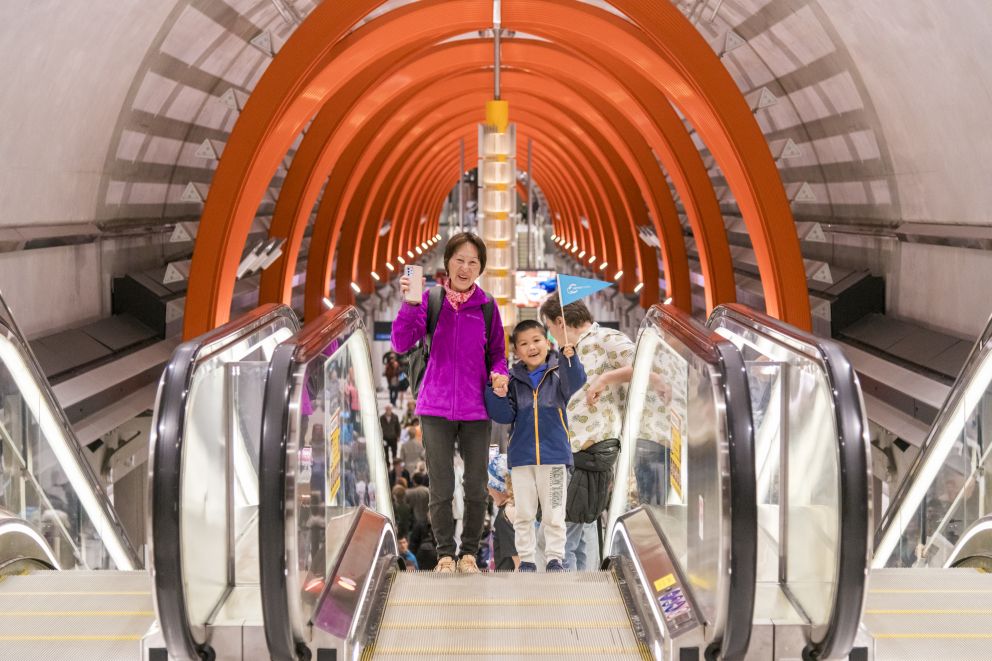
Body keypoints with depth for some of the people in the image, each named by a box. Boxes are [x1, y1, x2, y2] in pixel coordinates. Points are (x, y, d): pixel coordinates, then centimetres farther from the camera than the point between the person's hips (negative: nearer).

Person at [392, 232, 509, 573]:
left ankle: (468, 552, 25)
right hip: (436, 408, -1)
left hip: (476, 410, 1)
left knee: (476, 488, 8)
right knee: (441, 488, 4)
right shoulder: (430, 299, -3)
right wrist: (409, 302, -26)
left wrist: (500, 373, -13)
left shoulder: (487, 306, 1)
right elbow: (402, 343, -13)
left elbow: (497, 353, 9)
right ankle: (445, 553, 22)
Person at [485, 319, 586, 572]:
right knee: (524, 514, 10)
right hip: (521, 456, 2)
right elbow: (505, 416, 2)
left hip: (554, 455, -2)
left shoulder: (558, 372, -3)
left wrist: (569, 358, -42)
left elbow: (575, 383, -25)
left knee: (553, 514, 6)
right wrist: (499, 396, -17)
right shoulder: (513, 379, 3)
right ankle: (526, 559, 20)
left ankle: (555, 558, 17)